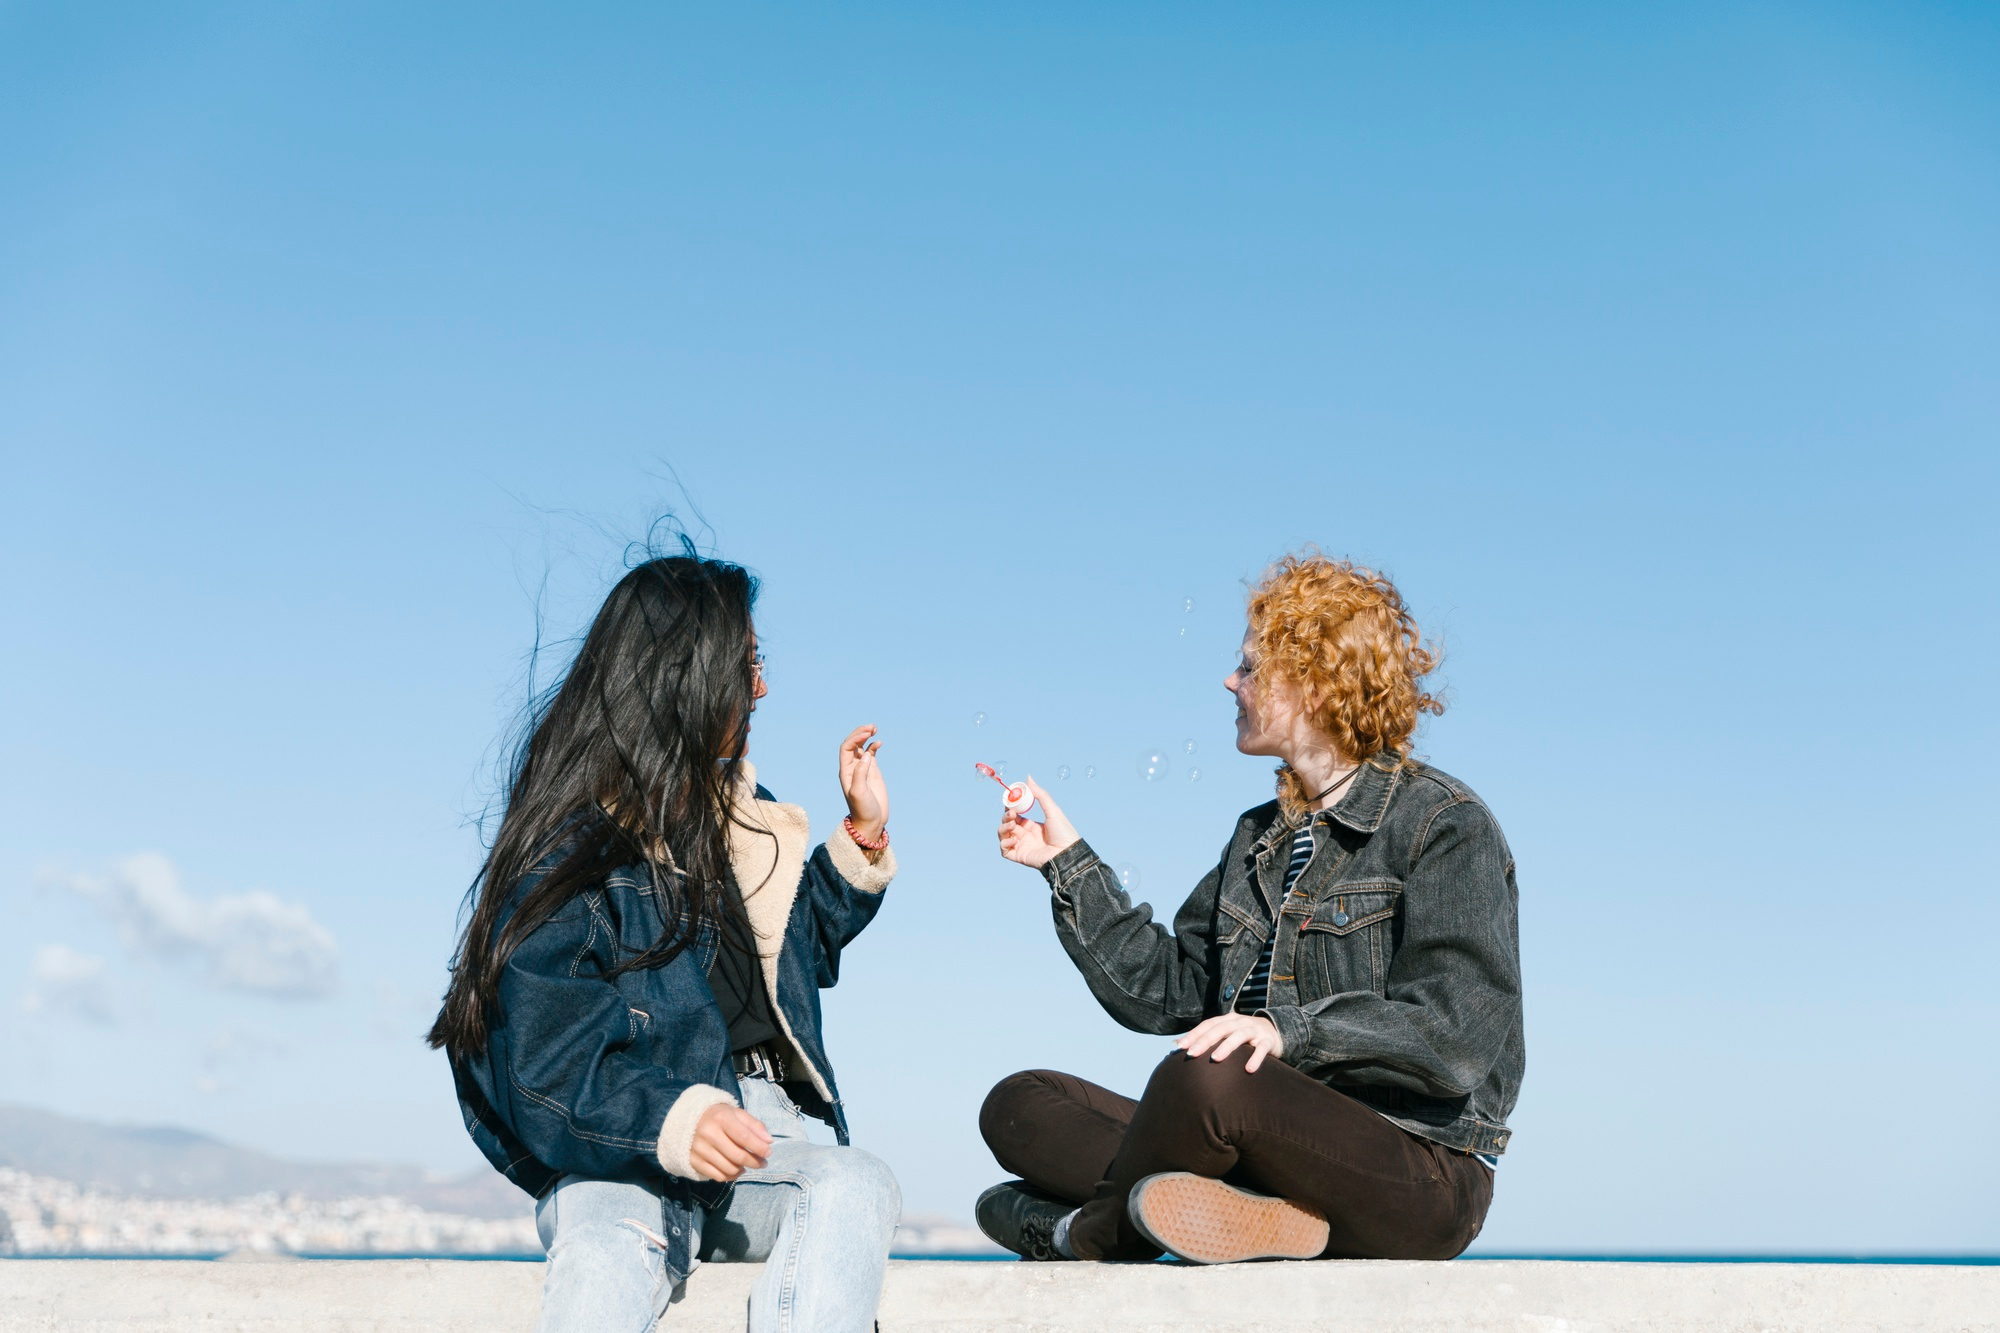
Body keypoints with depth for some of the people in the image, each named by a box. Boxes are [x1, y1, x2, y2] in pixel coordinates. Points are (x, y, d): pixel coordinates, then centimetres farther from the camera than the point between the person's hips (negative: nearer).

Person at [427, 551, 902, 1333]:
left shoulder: (736, 812, 18)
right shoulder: (566, 857, -6)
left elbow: (802, 949, 34)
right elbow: (554, 1076, -13)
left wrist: (862, 835, 20)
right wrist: (675, 1122, -31)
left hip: (764, 1130, 5)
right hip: (624, 1161, -5)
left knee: (855, 1188, -31)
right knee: (605, 1263, -39)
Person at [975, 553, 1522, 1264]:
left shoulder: (1445, 824, -5)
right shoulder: (1259, 837, 19)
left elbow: (1459, 1032, -18)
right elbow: (1164, 990, 15)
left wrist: (1291, 1030, -31)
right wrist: (1067, 860, 13)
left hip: (1419, 1168, -7)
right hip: (1282, 1148, 8)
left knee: (1204, 1078, -35)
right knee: (1018, 1104, -2)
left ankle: (1083, 1236, -8)